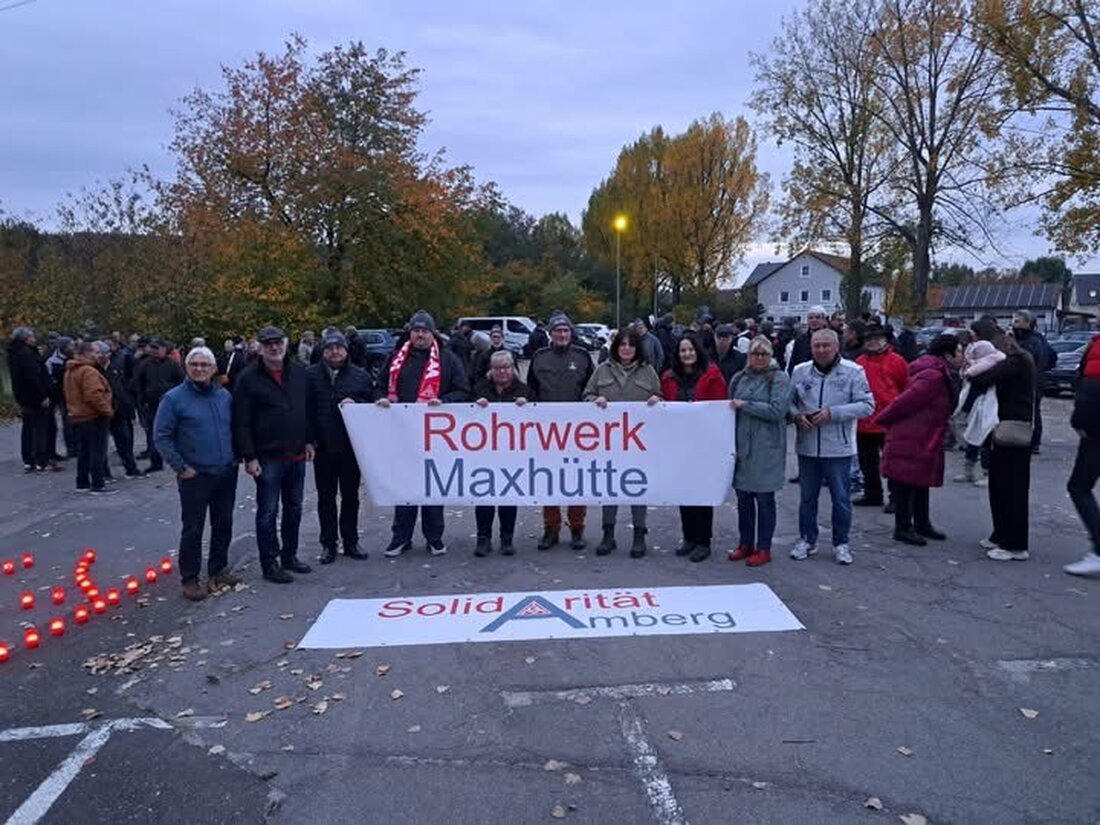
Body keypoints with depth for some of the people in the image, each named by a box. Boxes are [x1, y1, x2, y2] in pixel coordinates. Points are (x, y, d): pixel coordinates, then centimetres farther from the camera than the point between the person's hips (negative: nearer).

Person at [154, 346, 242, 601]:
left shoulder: (225, 396, 6)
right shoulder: (174, 398, -8)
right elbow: (161, 436, -8)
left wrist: (235, 456, 9)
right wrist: (181, 468, -11)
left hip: (227, 473, 5)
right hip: (195, 476, -5)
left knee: (223, 525, 13)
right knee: (193, 529, 2)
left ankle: (218, 570, 28)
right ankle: (190, 579, 14)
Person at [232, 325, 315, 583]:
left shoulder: (299, 373, 6)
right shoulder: (248, 379, -8)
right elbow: (241, 422, -10)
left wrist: (308, 440, 11)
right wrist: (249, 457, -13)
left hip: (296, 455, 5)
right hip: (268, 457, -5)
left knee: (294, 509, 15)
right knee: (268, 512, 2)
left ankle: (289, 556, 29)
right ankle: (269, 563, 13)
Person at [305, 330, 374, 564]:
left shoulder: (360, 375, 3)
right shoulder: (310, 375, 1)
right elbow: (304, 407, 1)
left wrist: (356, 404, -15)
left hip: (351, 446, 1)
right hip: (323, 447, 0)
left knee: (350, 496, 10)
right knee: (326, 497, 8)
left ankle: (350, 542, 21)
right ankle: (328, 544, 17)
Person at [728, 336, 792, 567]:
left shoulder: (779, 379, -4)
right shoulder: (739, 378, 11)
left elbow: (777, 410, -16)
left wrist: (745, 405, -14)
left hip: (766, 448, -5)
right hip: (741, 445, 5)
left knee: (764, 498, 3)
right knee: (743, 496, 11)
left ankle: (764, 548, 14)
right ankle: (745, 544, 25)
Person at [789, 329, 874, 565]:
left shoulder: (853, 372, -5)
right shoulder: (800, 371, 4)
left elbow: (866, 405, -9)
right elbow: (788, 401, 11)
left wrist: (832, 413, -18)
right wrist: (797, 415, -11)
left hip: (839, 448, -3)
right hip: (807, 446, 3)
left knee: (841, 499, 6)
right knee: (807, 497, 13)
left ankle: (841, 543, 22)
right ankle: (807, 539, 28)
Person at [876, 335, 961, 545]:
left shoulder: (940, 375, 14)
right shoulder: (932, 376, -22)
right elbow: (906, 401, -21)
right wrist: (883, 420, -11)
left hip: (924, 440, 11)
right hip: (909, 440, -11)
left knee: (921, 482, 18)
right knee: (906, 484, 0)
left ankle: (922, 524, 30)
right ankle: (903, 528, 9)